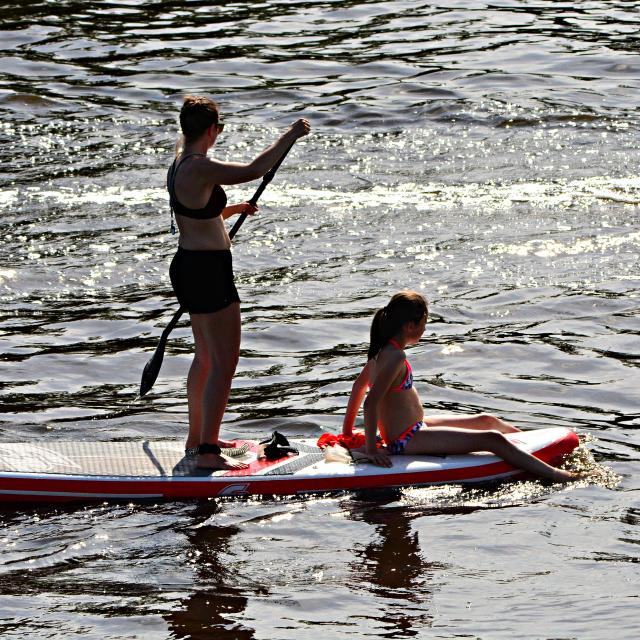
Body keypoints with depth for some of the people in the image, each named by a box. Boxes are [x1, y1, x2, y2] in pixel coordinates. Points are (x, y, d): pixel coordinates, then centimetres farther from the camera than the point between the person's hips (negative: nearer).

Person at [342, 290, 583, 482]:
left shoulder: (382, 349, 7)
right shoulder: (395, 357, -24)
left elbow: (359, 385, 18)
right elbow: (371, 402, -29)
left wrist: (347, 432, 25)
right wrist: (371, 449, -24)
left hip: (410, 430, 11)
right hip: (407, 440, -11)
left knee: (486, 420, 22)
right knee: (492, 439, -15)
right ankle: (554, 474, -15)